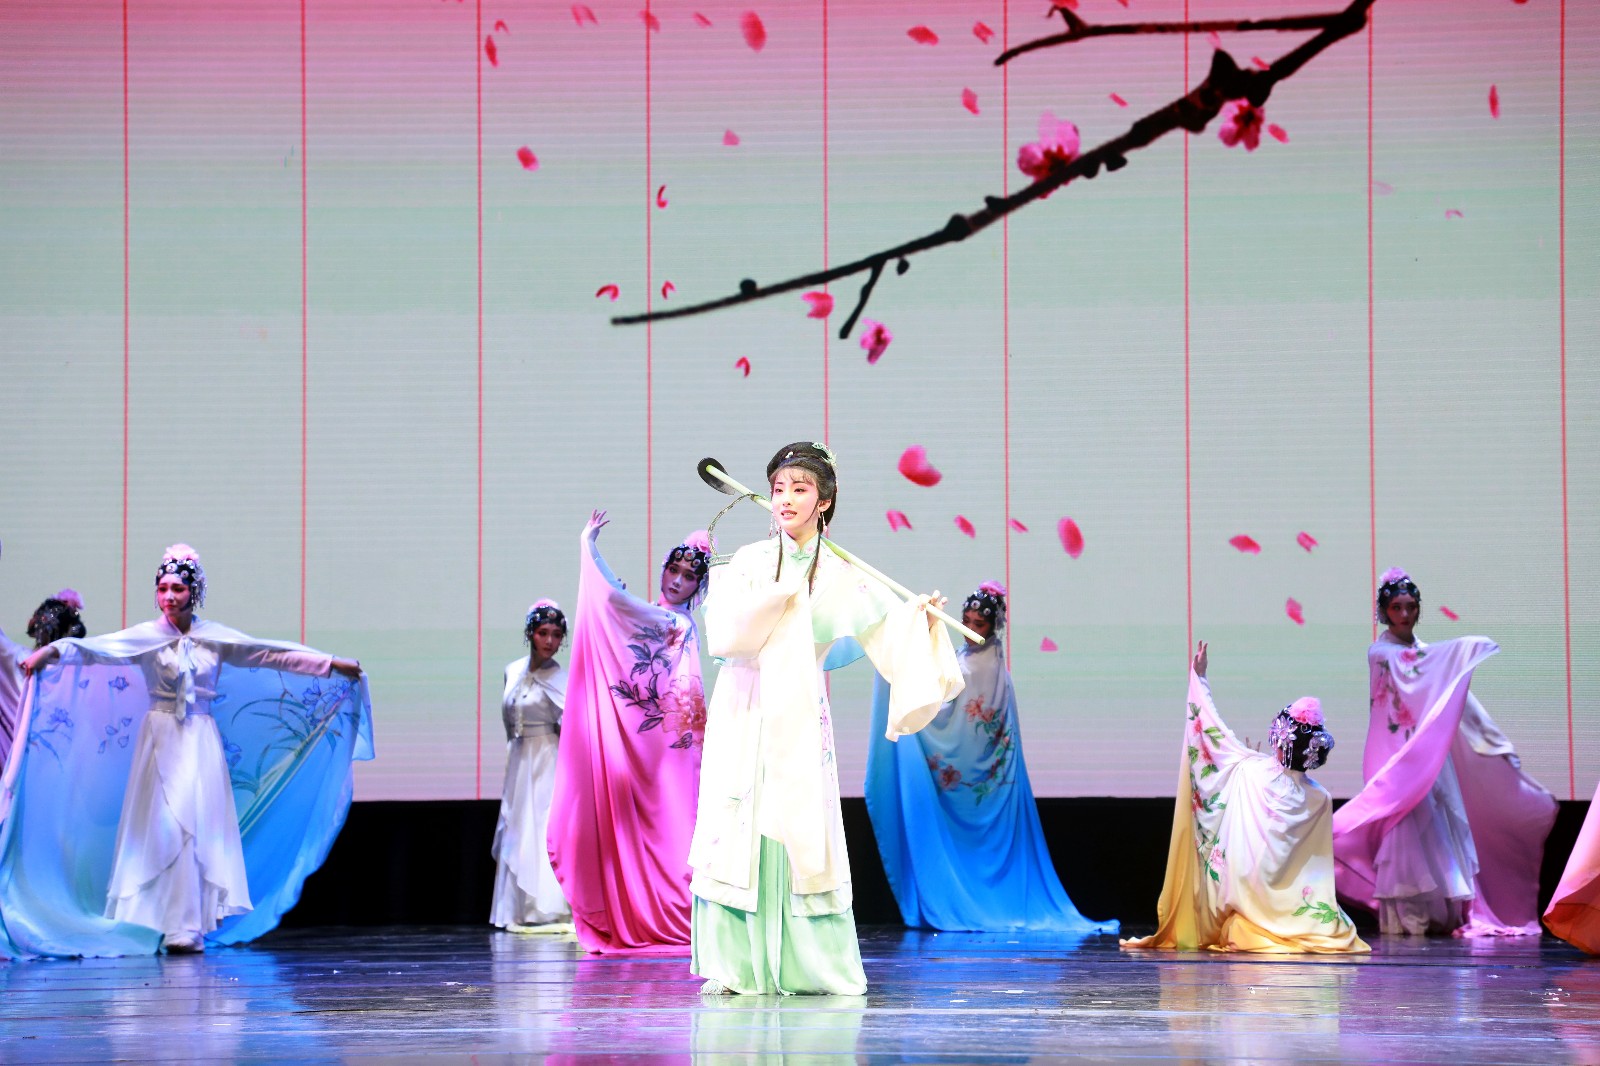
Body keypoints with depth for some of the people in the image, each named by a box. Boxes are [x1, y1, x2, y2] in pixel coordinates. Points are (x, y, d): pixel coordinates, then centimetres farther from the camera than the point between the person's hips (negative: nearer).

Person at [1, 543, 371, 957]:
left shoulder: (215, 637, 6)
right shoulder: (146, 637, -1)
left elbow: (272, 655, 8)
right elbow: (96, 648, -14)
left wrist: (333, 665, 7)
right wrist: (53, 650, -32)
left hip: (203, 743, 2)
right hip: (161, 740, -2)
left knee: (199, 827, -2)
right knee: (165, 826, -6)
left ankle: (188, 926, 4)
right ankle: (179, 927, -2)